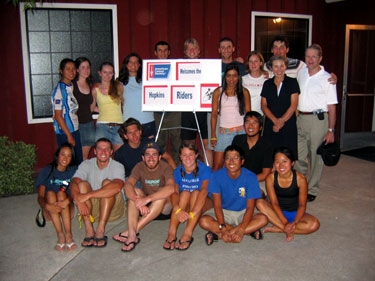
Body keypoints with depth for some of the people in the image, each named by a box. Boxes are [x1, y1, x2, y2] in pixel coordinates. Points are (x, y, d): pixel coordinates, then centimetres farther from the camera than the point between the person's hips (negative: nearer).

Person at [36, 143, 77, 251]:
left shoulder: (74, 171, 0)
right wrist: (47, 206, -32)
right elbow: (40, 197, -9)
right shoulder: (47, 171, -2)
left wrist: (67, 201, -34)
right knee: (50, 193, -28)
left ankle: (68, 234, -37)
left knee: (61, 193, -28)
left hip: (67, 210, 0)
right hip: (50, 211, 0)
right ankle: (60, 235, -37)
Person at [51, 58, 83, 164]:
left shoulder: (73, 86, 8)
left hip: (75, 130, 7)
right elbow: (58, 116, -15)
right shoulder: (59, 90, -14)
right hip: (64, 132, -7)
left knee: (80, 161, 11)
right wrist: (68, 135, -14)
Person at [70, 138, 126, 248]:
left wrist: (88, 195, -37)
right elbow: (74, 183, -17)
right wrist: (79, 201, -38)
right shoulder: (86, 164, 0)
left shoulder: (117, 166, -10)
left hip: (113, 209, -2)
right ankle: (89, 231, -29)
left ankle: (100, 231, -33)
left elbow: (117, 187, -32)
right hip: (92, 209, 2)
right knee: (82, 184, -21)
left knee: (107, 182, -26)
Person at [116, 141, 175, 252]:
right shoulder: (140, 167, -9)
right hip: (145, 209, 3)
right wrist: (138, 202, -44)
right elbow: (127, 185, -26)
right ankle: (132, 236, -36)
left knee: (163, 192, -33)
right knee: (135, 191, -24)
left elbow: (171, 188, -38)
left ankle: (132, 231, -34)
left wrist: (147, 199, -47)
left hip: (164, 206, -3)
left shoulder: (165, 168, -18)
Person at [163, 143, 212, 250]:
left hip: (204, 205, -2)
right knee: (185, 193, -28)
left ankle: (188, 234, -41)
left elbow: (204, 191, -31)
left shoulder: (204, 169, -16)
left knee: (196, 193, -31)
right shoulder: (178, 171, -5)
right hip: (184, 206, 2)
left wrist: (192, 213, -45)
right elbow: (174, 192, -18)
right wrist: (177, 209, -39)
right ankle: (171, 232, -38)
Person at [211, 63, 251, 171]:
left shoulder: (244, 92, 7)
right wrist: (213, 136, 2)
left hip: (241, 132, 0)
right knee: (217, 166, -2)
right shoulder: (218, 92, 6)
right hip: (224, 133, 1)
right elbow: (214, 114, 6)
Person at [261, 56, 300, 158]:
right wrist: (275, 120, -10)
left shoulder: (292, 82, 5)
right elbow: (264, 106, 5)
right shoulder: (267, 84, 12)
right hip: (270, 126, 2)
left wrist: (281, 121, -11)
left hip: (288, 126, -2)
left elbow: (293, 105, -2)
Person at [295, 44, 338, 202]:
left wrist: (331, 130, -10)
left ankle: (312, 190, 15)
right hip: (301, 118, 5)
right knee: (298, 155, 10)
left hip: (318, 119, -5)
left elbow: (332, 107, -7)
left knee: (315, 156, 3)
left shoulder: (327, 78, -6)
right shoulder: (301, 73, 8)